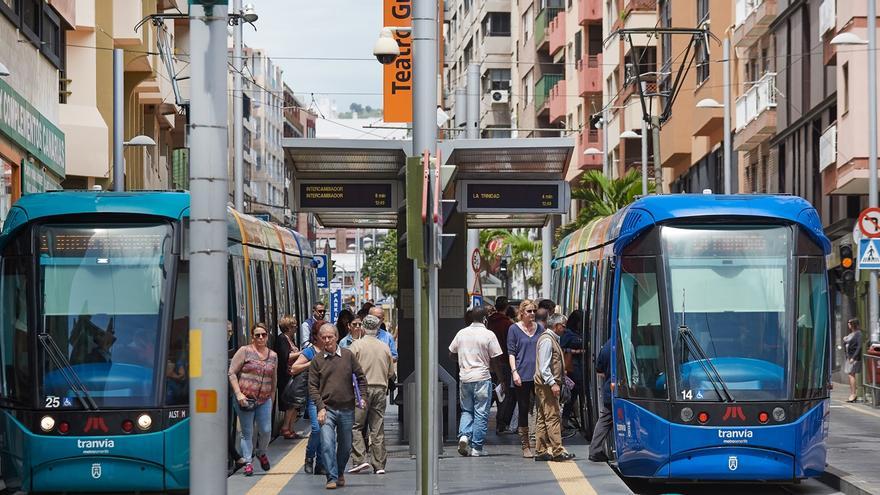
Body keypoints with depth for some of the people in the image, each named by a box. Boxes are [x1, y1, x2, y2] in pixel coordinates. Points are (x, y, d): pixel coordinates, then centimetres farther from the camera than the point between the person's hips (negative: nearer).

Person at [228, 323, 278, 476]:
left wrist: (272, 395, 19)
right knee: (247, 432, 1)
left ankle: (261, 453, 28)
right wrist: (238, 394, -12)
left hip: (264, 400, 3)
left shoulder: (273, 356, 10)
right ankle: (248, 462, 10)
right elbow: (232, 373, -5)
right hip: (245, 399, -3)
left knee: (266, 430, 0)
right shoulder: (245, 351, -3)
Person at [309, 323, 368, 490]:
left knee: (345, 446, 12)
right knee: (327, 444, -15)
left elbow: (361, 378, 10)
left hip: (347, 409, 2)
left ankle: (340, 473, 33)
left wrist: (361, 397, -3)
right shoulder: (317, 360, 0)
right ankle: (332, 478, -10)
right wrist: (320, 407, -10)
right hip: (327, 409, -2)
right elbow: (313, 387, 0)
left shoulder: (348, 356, 3)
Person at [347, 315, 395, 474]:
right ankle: (379, 465, 6)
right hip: (380, 389, 4)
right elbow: (391, 373, 13)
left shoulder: (357, 345, -3)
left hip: (362, 389, -4)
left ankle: (360, 459, -11)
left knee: (356, 426, 2)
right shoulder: (385, 347, 9)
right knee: (378, 429, 6)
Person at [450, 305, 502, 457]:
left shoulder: (461, 333, 5)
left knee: (466, 410, 17)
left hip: (464, 377, 4)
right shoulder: (488, 335, -7)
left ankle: (464, 435, -7)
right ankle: (477, 447, 3)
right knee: (481, 413, 3)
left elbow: (452, 353, 13)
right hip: (482, 377, -4)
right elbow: (494, 360, -6)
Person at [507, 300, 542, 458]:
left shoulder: (540, 328, 11)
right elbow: (511, 352, -1)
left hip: (539, 375, 3)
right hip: (522, 376, -3)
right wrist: (514, 371, -11)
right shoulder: (514, 329, 2)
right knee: (523, 410, 2)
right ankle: (525, 446, 7)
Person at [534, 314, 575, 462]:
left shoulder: (552, 339, 20)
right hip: (546, 384, -11)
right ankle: (557, 451, -12)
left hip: (548, 385, 11)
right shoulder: (547, 340, -13)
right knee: (553, 417, -11)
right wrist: (552, 383, -23)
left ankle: (541, 451, 13)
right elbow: (544, 366, -19)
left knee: (543, 419, 10)